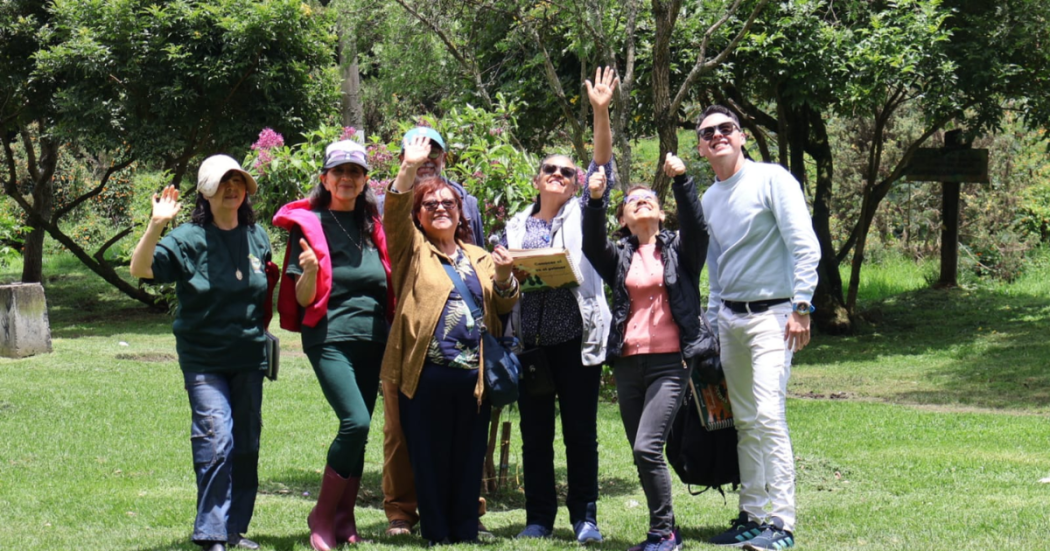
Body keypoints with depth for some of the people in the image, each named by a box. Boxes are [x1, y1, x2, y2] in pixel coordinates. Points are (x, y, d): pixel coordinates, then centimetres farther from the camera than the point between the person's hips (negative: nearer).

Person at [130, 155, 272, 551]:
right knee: (217, 440, -14)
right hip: (203, 359, -5)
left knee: (247, 446, 9)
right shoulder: (188, 239, -7)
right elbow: (140, 269, -20)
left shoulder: (258, 237, 8)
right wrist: (156, 226, -33)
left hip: (248, 358, 5)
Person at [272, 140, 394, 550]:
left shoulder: (371, 224, 15)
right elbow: (303, 300, -4)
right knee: (356, 423, -19)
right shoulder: (309, 223, -1)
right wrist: (310, 271, -23)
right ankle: (322, 516, -6)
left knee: (358, 431, 5)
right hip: (330, 337, -6)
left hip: (372, 338, 6)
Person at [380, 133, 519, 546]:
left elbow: (504, 307, 15)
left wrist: (504, 276, -6)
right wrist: (409, 168, -19)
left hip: (473, 373, 3)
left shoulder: (479, 258, 21)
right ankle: (436, 534, 6)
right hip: (426, 371, -3)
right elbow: (395, 215, -7)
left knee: (469, 460, 6)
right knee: (429, 458, -1)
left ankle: (466, 533, 14)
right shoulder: (413, 250, 11)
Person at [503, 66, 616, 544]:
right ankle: (539, 517, 15)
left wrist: (601, 113, -15)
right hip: (529, 340, 2)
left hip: (576, 338, -2)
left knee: (580, 432, 1)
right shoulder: (516, 227, 15)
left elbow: (603, 162, -3)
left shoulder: (582, 214, 9)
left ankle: (584, 517, 10)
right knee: (535, 434, 7)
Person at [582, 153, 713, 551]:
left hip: (670, 361, -4)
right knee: (642, 455, 7)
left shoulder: (679, 249, 8)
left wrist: (681, 181, -25)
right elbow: (592, 245, -6)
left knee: (647, 447, -17)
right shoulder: (620, 256, 13)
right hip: (628, 364, 4)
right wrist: (595, 201, -20)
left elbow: (696, 226, -12)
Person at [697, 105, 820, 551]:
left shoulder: (771, 179, -7)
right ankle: (752, 515, 15)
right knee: (745, 423, 9)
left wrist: (801, 308, -18)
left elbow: (805, 246, -12)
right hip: (730, 317, 7)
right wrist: (712, 323, 19)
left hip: (771, 313, -7)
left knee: (768, 415, -17)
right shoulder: (709, 200, 15)